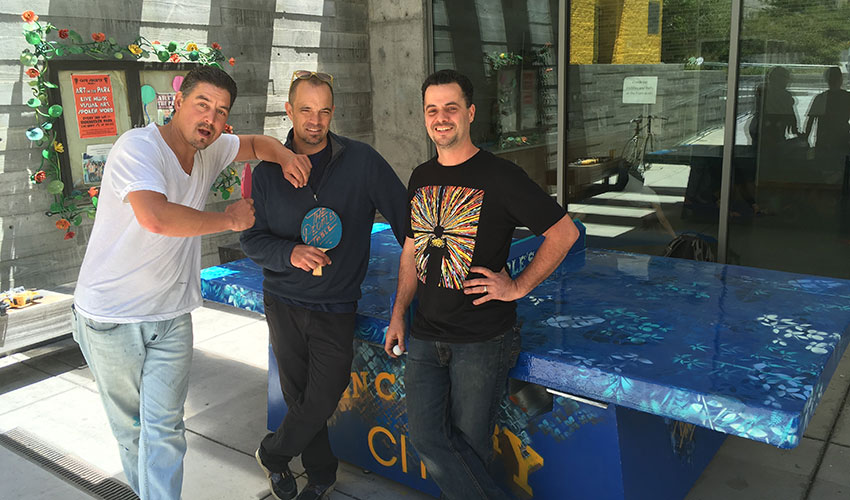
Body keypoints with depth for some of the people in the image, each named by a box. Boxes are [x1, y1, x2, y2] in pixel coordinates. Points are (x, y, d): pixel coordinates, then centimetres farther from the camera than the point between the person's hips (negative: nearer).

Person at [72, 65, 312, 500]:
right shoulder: (138, 147, -21)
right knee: (130, 426, 15)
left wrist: (285, 156, -3)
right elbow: (156, 217, -39)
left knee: (165, 428, 3)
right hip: (111, 318, -4)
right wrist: (228, 219, -25)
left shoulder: (210, 151, 1)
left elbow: (256, 144, 21)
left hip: (171, 317, 5)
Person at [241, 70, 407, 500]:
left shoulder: (362, 161, -7)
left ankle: (273, 454, 32)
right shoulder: (268, 171, -1)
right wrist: (291, 253, -21)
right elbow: (252, 239, -1)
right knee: (299, 397, 12)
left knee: (322, 401, 3)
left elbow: (404, 217, -5)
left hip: (337, 307, -1)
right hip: (283, 303, 2)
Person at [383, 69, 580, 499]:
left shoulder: (499, 176, -10)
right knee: (427, 439, 2)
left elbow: (564, 232, -7)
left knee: (469, 444, 6)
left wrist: (517, 287, -11)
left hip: (482, 340, -5)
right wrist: (399, 314, 12)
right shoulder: (421, 178, 9)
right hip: (425, 336, 6)